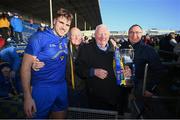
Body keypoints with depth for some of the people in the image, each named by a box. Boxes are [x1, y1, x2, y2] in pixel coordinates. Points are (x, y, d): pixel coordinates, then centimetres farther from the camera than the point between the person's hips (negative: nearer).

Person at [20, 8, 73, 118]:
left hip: (62, 87, 6)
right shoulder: (39, 37, -14)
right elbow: (26, 66, -15)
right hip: (43, 88, -5)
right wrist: (27, 97, -18)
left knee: (61, 116, 20)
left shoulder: (65, 40, 4)